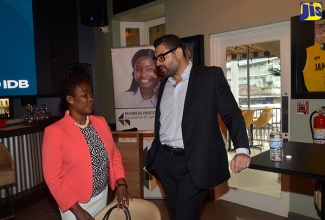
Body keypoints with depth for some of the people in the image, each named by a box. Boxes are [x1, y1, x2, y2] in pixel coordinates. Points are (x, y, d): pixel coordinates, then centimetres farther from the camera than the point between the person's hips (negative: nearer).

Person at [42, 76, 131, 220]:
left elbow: (114, 155, 4)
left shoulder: (100, 122, 0)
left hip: (102, 195, 5)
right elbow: (53, 178, -14)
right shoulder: (54, 131, -16)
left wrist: (121, 184, -8)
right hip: (74, 202, -4)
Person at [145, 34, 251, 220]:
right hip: (165, 161, 6)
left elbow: (232, 114, -8)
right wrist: (154, 157, 17)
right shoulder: (164, 84, 13)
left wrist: (242, 149, -23)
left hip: (194, 163, -5)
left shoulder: (211, 75, -4)